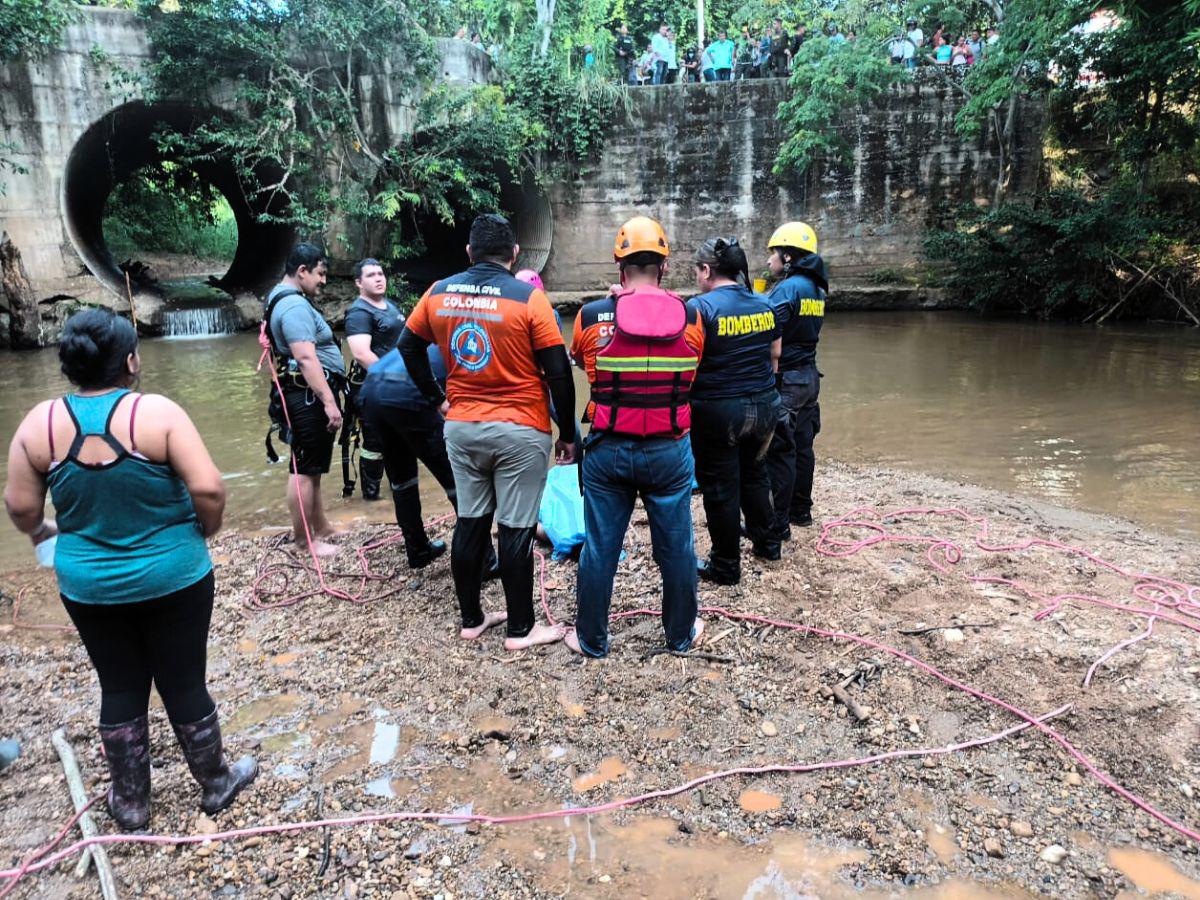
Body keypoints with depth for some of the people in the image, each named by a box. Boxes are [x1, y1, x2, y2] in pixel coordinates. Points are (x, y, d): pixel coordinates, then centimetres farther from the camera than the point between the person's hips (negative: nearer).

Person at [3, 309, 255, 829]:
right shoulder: (157, 413, -17)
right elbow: (208, 489, -22)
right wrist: (207, 530, -2)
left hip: (88, 587, 3)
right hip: (173, 579, -3)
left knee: (121, 689, 19)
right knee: (184, 685, 12)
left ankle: (131, 802, 35)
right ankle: (215, 784, 32)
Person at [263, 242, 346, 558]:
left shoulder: (284, 298, 18)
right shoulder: (294, 305, -16)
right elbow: (306, 358, -25)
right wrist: (329, 401, -28)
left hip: (309, 395, 11)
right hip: (309, 396, -11)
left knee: (313, 466, 17)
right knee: (305, 468, -5)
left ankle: (321, 528, 28)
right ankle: (304, 540, 2)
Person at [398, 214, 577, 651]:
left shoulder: (439, 293, 2)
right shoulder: (528, 297, -12)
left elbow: (408, 345, 14)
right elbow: (559, 373, -11)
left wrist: (436, 398, 19)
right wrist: (568, 433, -2)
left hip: (461, 427, 5)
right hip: (520, 431, -4)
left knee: (469, 523, 14)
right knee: (517, 529, 4)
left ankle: (471, 619, 27)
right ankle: (520, 629, 16)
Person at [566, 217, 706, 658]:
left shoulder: (592, 316, -9)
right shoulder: (690, 318, -6)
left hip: (608, 451, -1)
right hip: (670, 451, 1)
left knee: (599, 549, 12)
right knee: (676, 548, 16)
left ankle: (591, 639, 27)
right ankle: (681, 633, 33)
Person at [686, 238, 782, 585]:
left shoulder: (700, 307, -14)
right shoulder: (764, 305, 5)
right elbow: (774, 357, 14)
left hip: (717, 411, -6)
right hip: (763, 406, 6)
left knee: (720, 488, 6)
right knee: (753, 474, 25)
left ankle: (726, 566, 18)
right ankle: (766, 541, 39)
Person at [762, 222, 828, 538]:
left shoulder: (788, 288, -16)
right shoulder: (816, 289, 11)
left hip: (785, 381, -9)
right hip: (809, 377, 9)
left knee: (779, 452, -4)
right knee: (801, 446, 17)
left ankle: (778, 524, 2)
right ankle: (800, 509, 29)